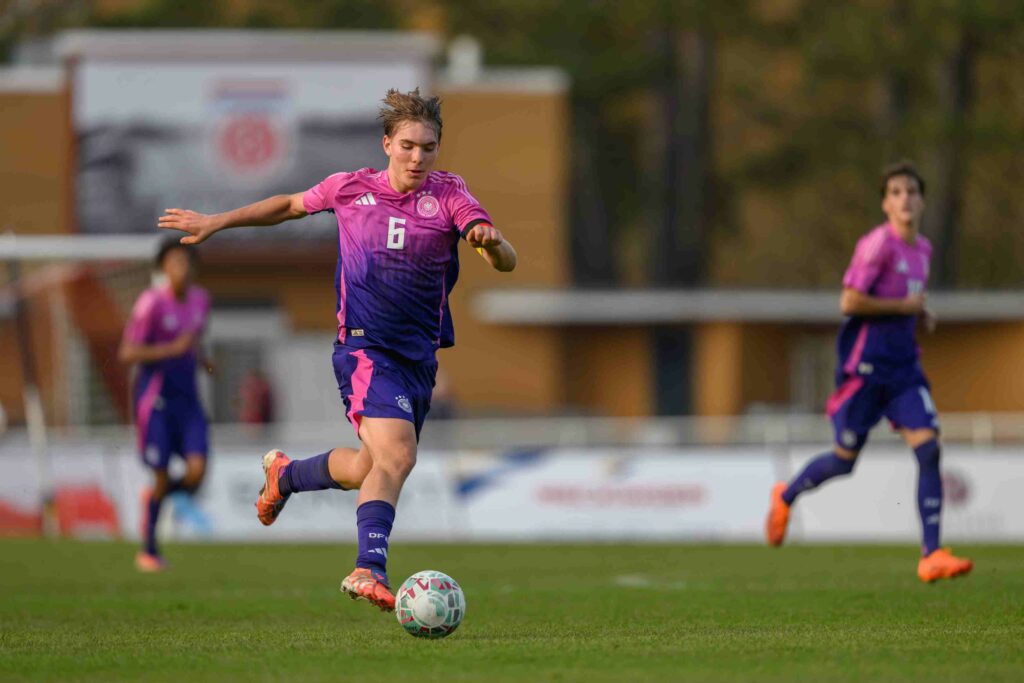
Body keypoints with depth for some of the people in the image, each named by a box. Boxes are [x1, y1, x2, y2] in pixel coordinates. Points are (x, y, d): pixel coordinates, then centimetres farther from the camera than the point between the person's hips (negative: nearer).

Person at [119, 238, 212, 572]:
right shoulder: (151, 302, -14)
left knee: (196, 472, -11)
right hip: (155, 396, -5)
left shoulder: (200, 299, 7)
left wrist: (201, 358, 4)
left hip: (187, 397, 5)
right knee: (162, 477, -2)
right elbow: (127, 353, -16)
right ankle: (148, 550, 18)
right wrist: (172, 349, -22)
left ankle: (157, 494, 24)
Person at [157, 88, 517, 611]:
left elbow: (507, 263, -14)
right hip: (364, 346, -4)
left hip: (420, 353, 4)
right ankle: (368, 570, -29)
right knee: (397, 455, -25)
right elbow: (292, 205, 19)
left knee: (370, 470, 15)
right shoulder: (350, 188, -1)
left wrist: (492, 242, -38)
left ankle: (285, 473, 42)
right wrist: (215, 223, 19)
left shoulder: (448, 194, -2)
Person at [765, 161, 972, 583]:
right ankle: (786, 497, 34)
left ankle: (931, 555, -12)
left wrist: (922, 316, 8)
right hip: (866, 365, -6)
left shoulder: (922, 249, 12)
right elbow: (849, 302, -19)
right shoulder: (878, 244, -14)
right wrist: (905, 306, -15)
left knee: (929, 448, -10)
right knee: (845, 459, 3)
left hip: (904, 366, 6)